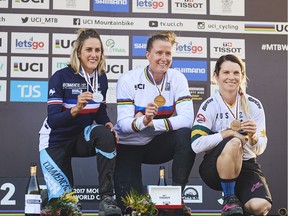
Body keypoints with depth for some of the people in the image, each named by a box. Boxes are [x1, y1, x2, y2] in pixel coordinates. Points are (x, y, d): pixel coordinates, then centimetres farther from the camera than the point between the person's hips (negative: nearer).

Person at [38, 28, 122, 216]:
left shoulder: (101, 78, -5)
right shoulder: (60, 77, -21)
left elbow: (100, 112, 7)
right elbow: (53, 120, -26)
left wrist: (108, 124, -16)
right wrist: (76, 108, -44)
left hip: (83, 136, 3)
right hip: (57, 141, -3)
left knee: (106, 135, -32)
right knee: (62, 198, -4)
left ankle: (107, 198, -26)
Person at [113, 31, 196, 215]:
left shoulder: (177, 79, -9)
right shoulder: (128, 79, -14)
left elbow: (187, 119, -22)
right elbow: (123, 123, -22)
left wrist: (151, 123, -30)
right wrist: (144, 121, -43)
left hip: (158, 145, 2)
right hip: (130, 146, -2)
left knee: (186, 135, -30)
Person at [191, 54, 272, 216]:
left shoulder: (254, 105, 0)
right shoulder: (210, 105, -7)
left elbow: (260, 150, -1)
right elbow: (196, 145, -19)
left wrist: (253, 136, -23)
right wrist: (228, 132, -24)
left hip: (246, 165, 3)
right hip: (215, 167, -2)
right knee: (233, 143, -35)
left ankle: (238, 198, 11)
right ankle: (229, 198, -16)